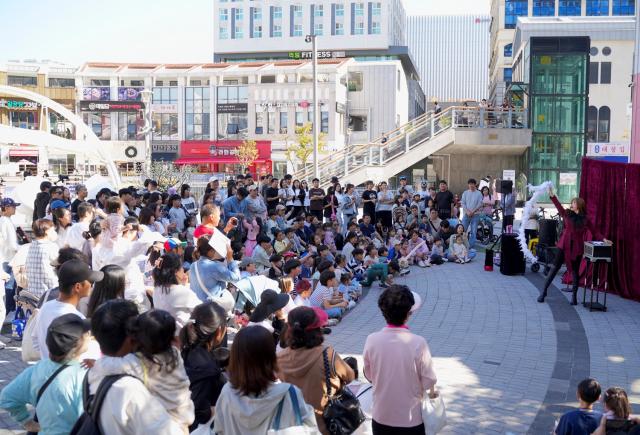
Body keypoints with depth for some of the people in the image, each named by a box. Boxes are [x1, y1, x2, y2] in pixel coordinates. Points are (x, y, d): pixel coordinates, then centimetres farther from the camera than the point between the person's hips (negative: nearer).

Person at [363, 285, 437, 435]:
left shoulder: (372, 340, -15)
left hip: (381, 417, 2)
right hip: (411, 419, -2)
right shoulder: (418, 343, -22)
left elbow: (369, 375, 0)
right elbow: (429, 382, -13)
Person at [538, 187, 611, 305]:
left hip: (577, 248, 0)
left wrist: (603, 239, -6)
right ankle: (544, 291, 4)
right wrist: (552, 195, -10)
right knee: (555, 267, -1)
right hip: (564, 245, 0)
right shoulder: (567, 214, 5)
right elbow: (559, 206, -2)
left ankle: (574, 296, 12)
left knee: (575, 271, 4)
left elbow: (594, 231, 5)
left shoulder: (585, 220, 4)